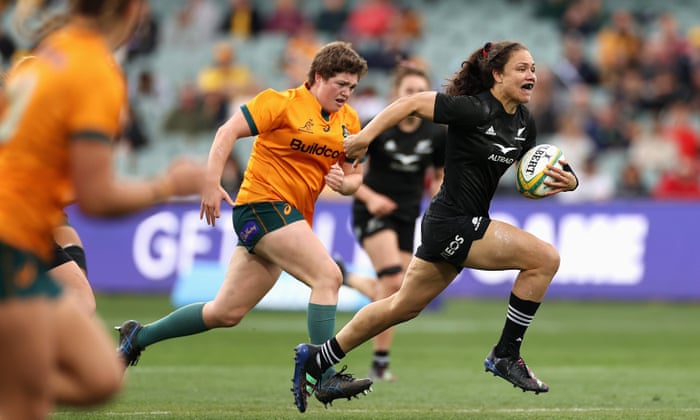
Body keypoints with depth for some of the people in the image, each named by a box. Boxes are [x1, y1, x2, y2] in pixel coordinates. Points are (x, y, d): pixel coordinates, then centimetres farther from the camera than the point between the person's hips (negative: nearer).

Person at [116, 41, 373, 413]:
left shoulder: (348, 121, 13)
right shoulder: (283, 103, -7)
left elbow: (354, 177, 20)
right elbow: (228, 132, -11)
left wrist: (345, 182, -4)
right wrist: (211, 184, -20)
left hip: (292, 219, 8)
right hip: (263, 205, -8)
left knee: (226, 313, 8)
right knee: (327, 275, -24)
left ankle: (138, 337, 23)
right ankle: (325, 376, -24)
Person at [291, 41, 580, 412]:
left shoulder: (523, 121, 7)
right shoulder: (474, 110, -18)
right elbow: (412, 103, -15)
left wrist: (564, 181, -2)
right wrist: (364, 137, -17)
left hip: (461, 226, 9)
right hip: (454, 224, -9)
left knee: (403, 307, 18)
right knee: (544, 257, -15)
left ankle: (316, 360, 29)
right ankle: (505, 356, -5)